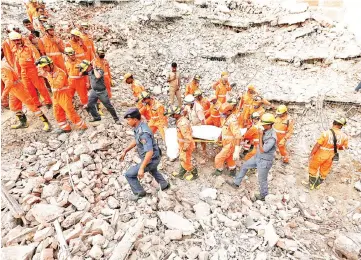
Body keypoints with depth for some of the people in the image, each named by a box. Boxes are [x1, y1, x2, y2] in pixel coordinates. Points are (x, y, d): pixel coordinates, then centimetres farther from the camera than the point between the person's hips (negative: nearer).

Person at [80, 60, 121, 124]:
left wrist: (94, 68, -25)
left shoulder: (99, 70, -17)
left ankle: (116, 119, 12)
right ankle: (96, 117, 22)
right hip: (93, 91, 6)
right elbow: (80, 74, 8)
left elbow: (98, 76, -38)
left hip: (102, 91, -6)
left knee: (109, 106, 0)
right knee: (90, 105, 5)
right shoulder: (89, 71, 2)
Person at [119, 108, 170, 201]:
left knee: (129, 174, 2)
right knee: (152, 170, 38)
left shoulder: (143, 133, -34)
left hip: (151, 160, -10)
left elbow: (150, 152, -37)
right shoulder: (139, 126, -3)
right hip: (154, 157, 10)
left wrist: (141, 168, -33)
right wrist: (125, 151, 12)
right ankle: (164, 184, 54)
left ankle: (139, 193, 20)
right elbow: (135, 141, 15)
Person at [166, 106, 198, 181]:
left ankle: (194, 174, 30)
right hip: (183, 145, 9)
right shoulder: (181, 119, 0)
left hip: (186, 145, -9)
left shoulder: (182, 123, -32)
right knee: (182, 160, 23)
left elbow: (187, 137, -30)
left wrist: (185, 148, -19)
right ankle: (181, 174, 41)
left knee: (185, 161, 9)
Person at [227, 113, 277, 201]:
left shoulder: (272, 137, -31)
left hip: (264, 161, -9)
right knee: (244, 166, 19)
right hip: (258, 157, 9)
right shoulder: (265, 131, -5)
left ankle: (263, 196, 39)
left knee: (262, 180, 12)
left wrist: (260, 136, -28)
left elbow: (262, 150, -27)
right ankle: (236, 183, 35)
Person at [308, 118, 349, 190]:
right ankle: (317, 184, 43)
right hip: (330, 157, 4)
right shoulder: (344, 136, -15)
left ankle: (311, 184, 32)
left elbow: (317, 145, -21)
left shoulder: (326, 133, -28)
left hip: (320, 155, -4)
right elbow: (344, 147, 1)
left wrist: (311, 154, -8)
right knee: (325, 170, 24)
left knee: (313, 168, 19)